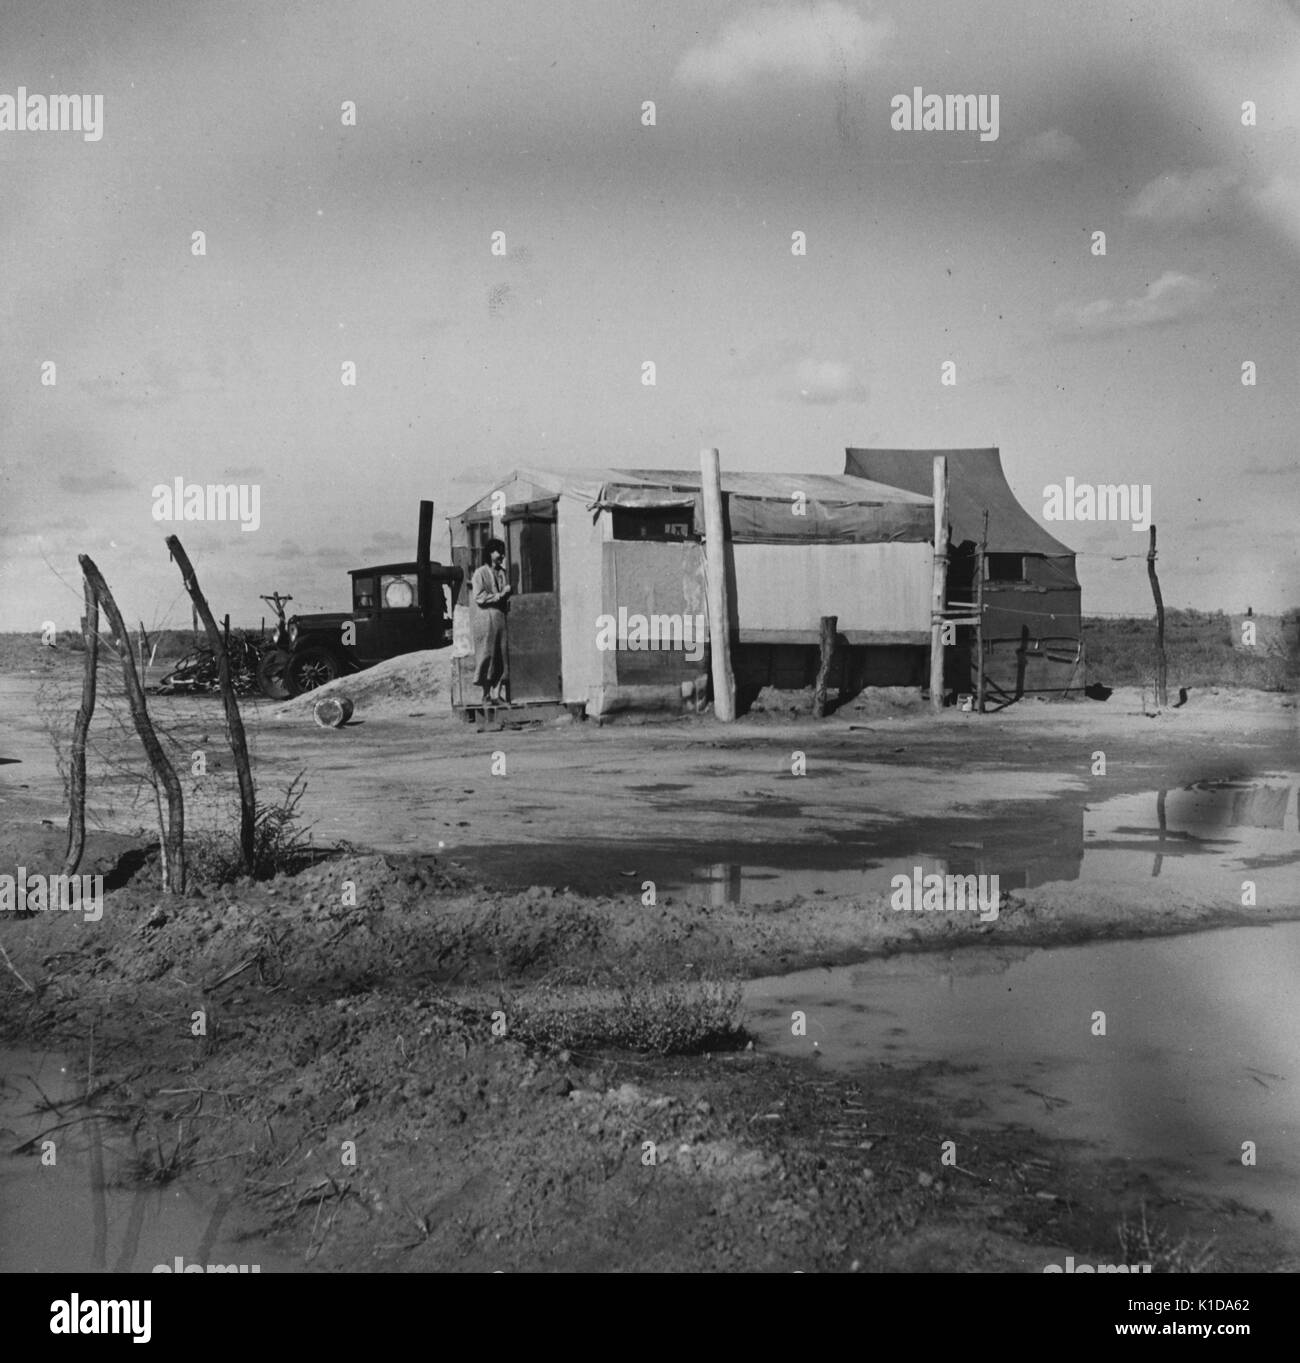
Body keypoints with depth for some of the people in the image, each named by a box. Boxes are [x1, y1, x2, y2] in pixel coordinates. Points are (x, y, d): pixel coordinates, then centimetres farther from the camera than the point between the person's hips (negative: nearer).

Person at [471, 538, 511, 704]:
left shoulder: (503, 573, 17)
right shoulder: (480, 572, -1)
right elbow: (478, 596, -10)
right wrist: (499, 595, -10)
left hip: (502, 617, 5)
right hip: (487, 618, -5)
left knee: (503, 657, 1)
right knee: (488, 656, -4)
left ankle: (499, 694, 6)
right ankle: (486, 695, 3)